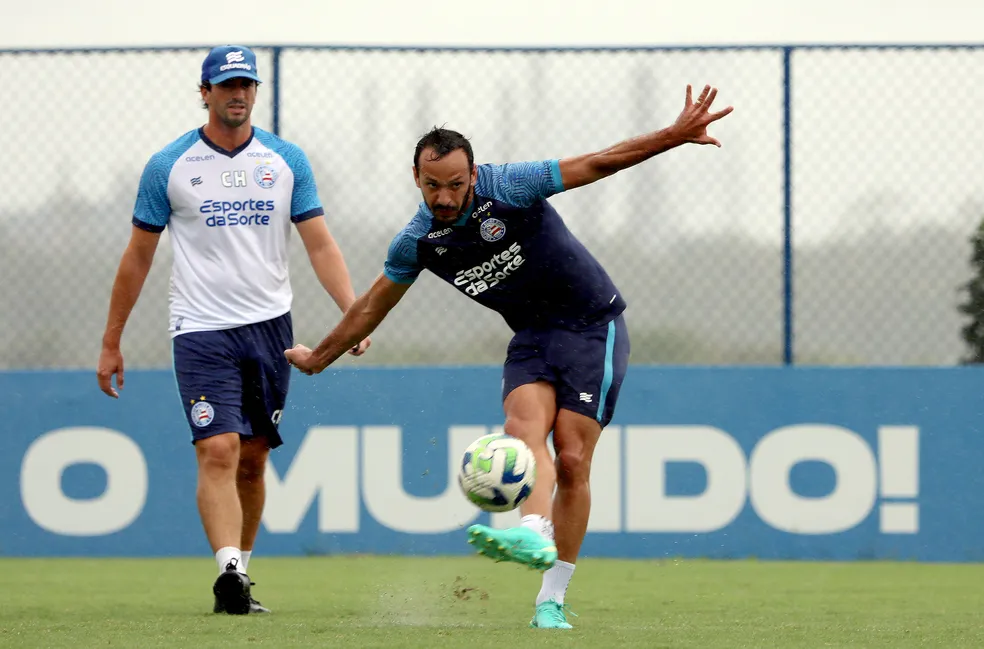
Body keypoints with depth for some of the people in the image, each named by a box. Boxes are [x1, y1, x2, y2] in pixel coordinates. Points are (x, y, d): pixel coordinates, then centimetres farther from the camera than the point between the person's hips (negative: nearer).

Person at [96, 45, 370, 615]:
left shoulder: (286, 160, 5)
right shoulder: (169, 166, -1)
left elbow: (320, 245, 4)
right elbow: (138, 257, 6)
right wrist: (112, 343, 7)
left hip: (270, 327, 3)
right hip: (202, 329, -3)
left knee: (253, 459, 7)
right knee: (219, 451, -17)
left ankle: (240, 573, 17)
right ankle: (230, 573, -26)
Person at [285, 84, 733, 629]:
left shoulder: (508, 188, -18)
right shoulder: (418, 242, -4)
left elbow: (599, 163, -15)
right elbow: (373, 305, 12)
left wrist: (676, 134, -22)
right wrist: (318, 358, 21)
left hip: (592, 325, -4)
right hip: (531, 337, 4)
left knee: (571, 459, -12)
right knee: (524, 428, -26)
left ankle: (552, 598, -8)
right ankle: (535, 534, -50)